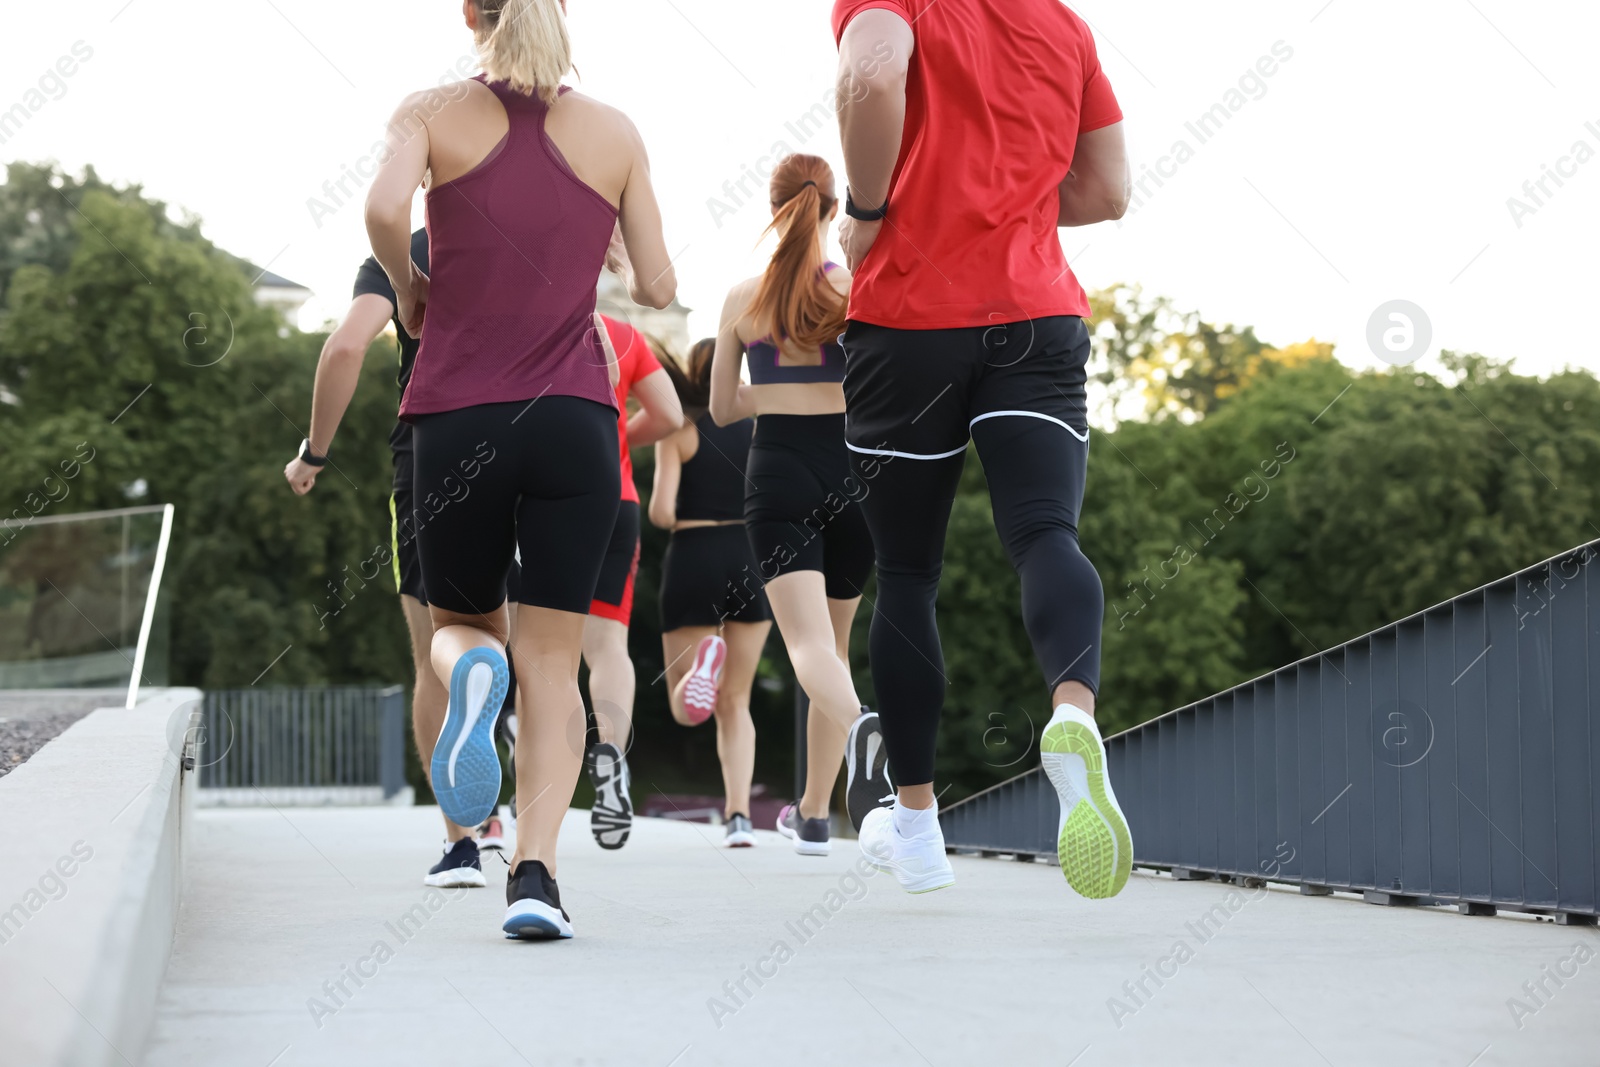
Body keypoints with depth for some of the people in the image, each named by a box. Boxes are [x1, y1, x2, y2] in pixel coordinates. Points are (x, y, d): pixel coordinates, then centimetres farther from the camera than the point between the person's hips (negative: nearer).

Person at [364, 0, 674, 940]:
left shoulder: (436, 115, 3)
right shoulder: (614, 133, 7)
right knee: (552, 659, 4)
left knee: (461, 622, 20)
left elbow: (385, 206, -17)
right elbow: (658, 287, 7)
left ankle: (471, 667, -17)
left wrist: (409, 290, 3)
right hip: (575, 414, 0)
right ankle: (535, 872, -14)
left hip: (456, 414, 0)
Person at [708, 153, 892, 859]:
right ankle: (813, 816, 22)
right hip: (850, 469, 1)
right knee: (834, 641, 15)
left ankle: (860, 724, -47)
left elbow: (721, 409, 12)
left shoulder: (744, 298, 3)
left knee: (808, 644, -12)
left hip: (778, 470, -1)